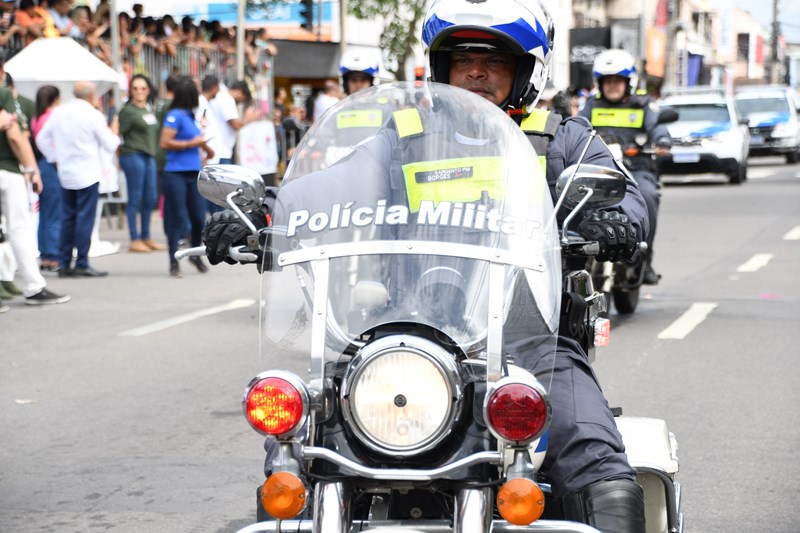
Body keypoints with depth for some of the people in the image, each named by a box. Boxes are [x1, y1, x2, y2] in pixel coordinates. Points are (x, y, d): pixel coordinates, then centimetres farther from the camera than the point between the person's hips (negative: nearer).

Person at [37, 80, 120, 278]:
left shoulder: (58, 112, 6)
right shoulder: (93, 115, -10)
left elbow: (42, 139, 9)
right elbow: (109, 145, -6)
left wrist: (56, 158, 13)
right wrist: (114, 133, 13)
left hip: (66, 173, 6)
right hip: (88, 173, -6)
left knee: (68, 217, 11)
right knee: (85, 218, -4)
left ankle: (64, 264, 11)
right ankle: (82, 265, -6)